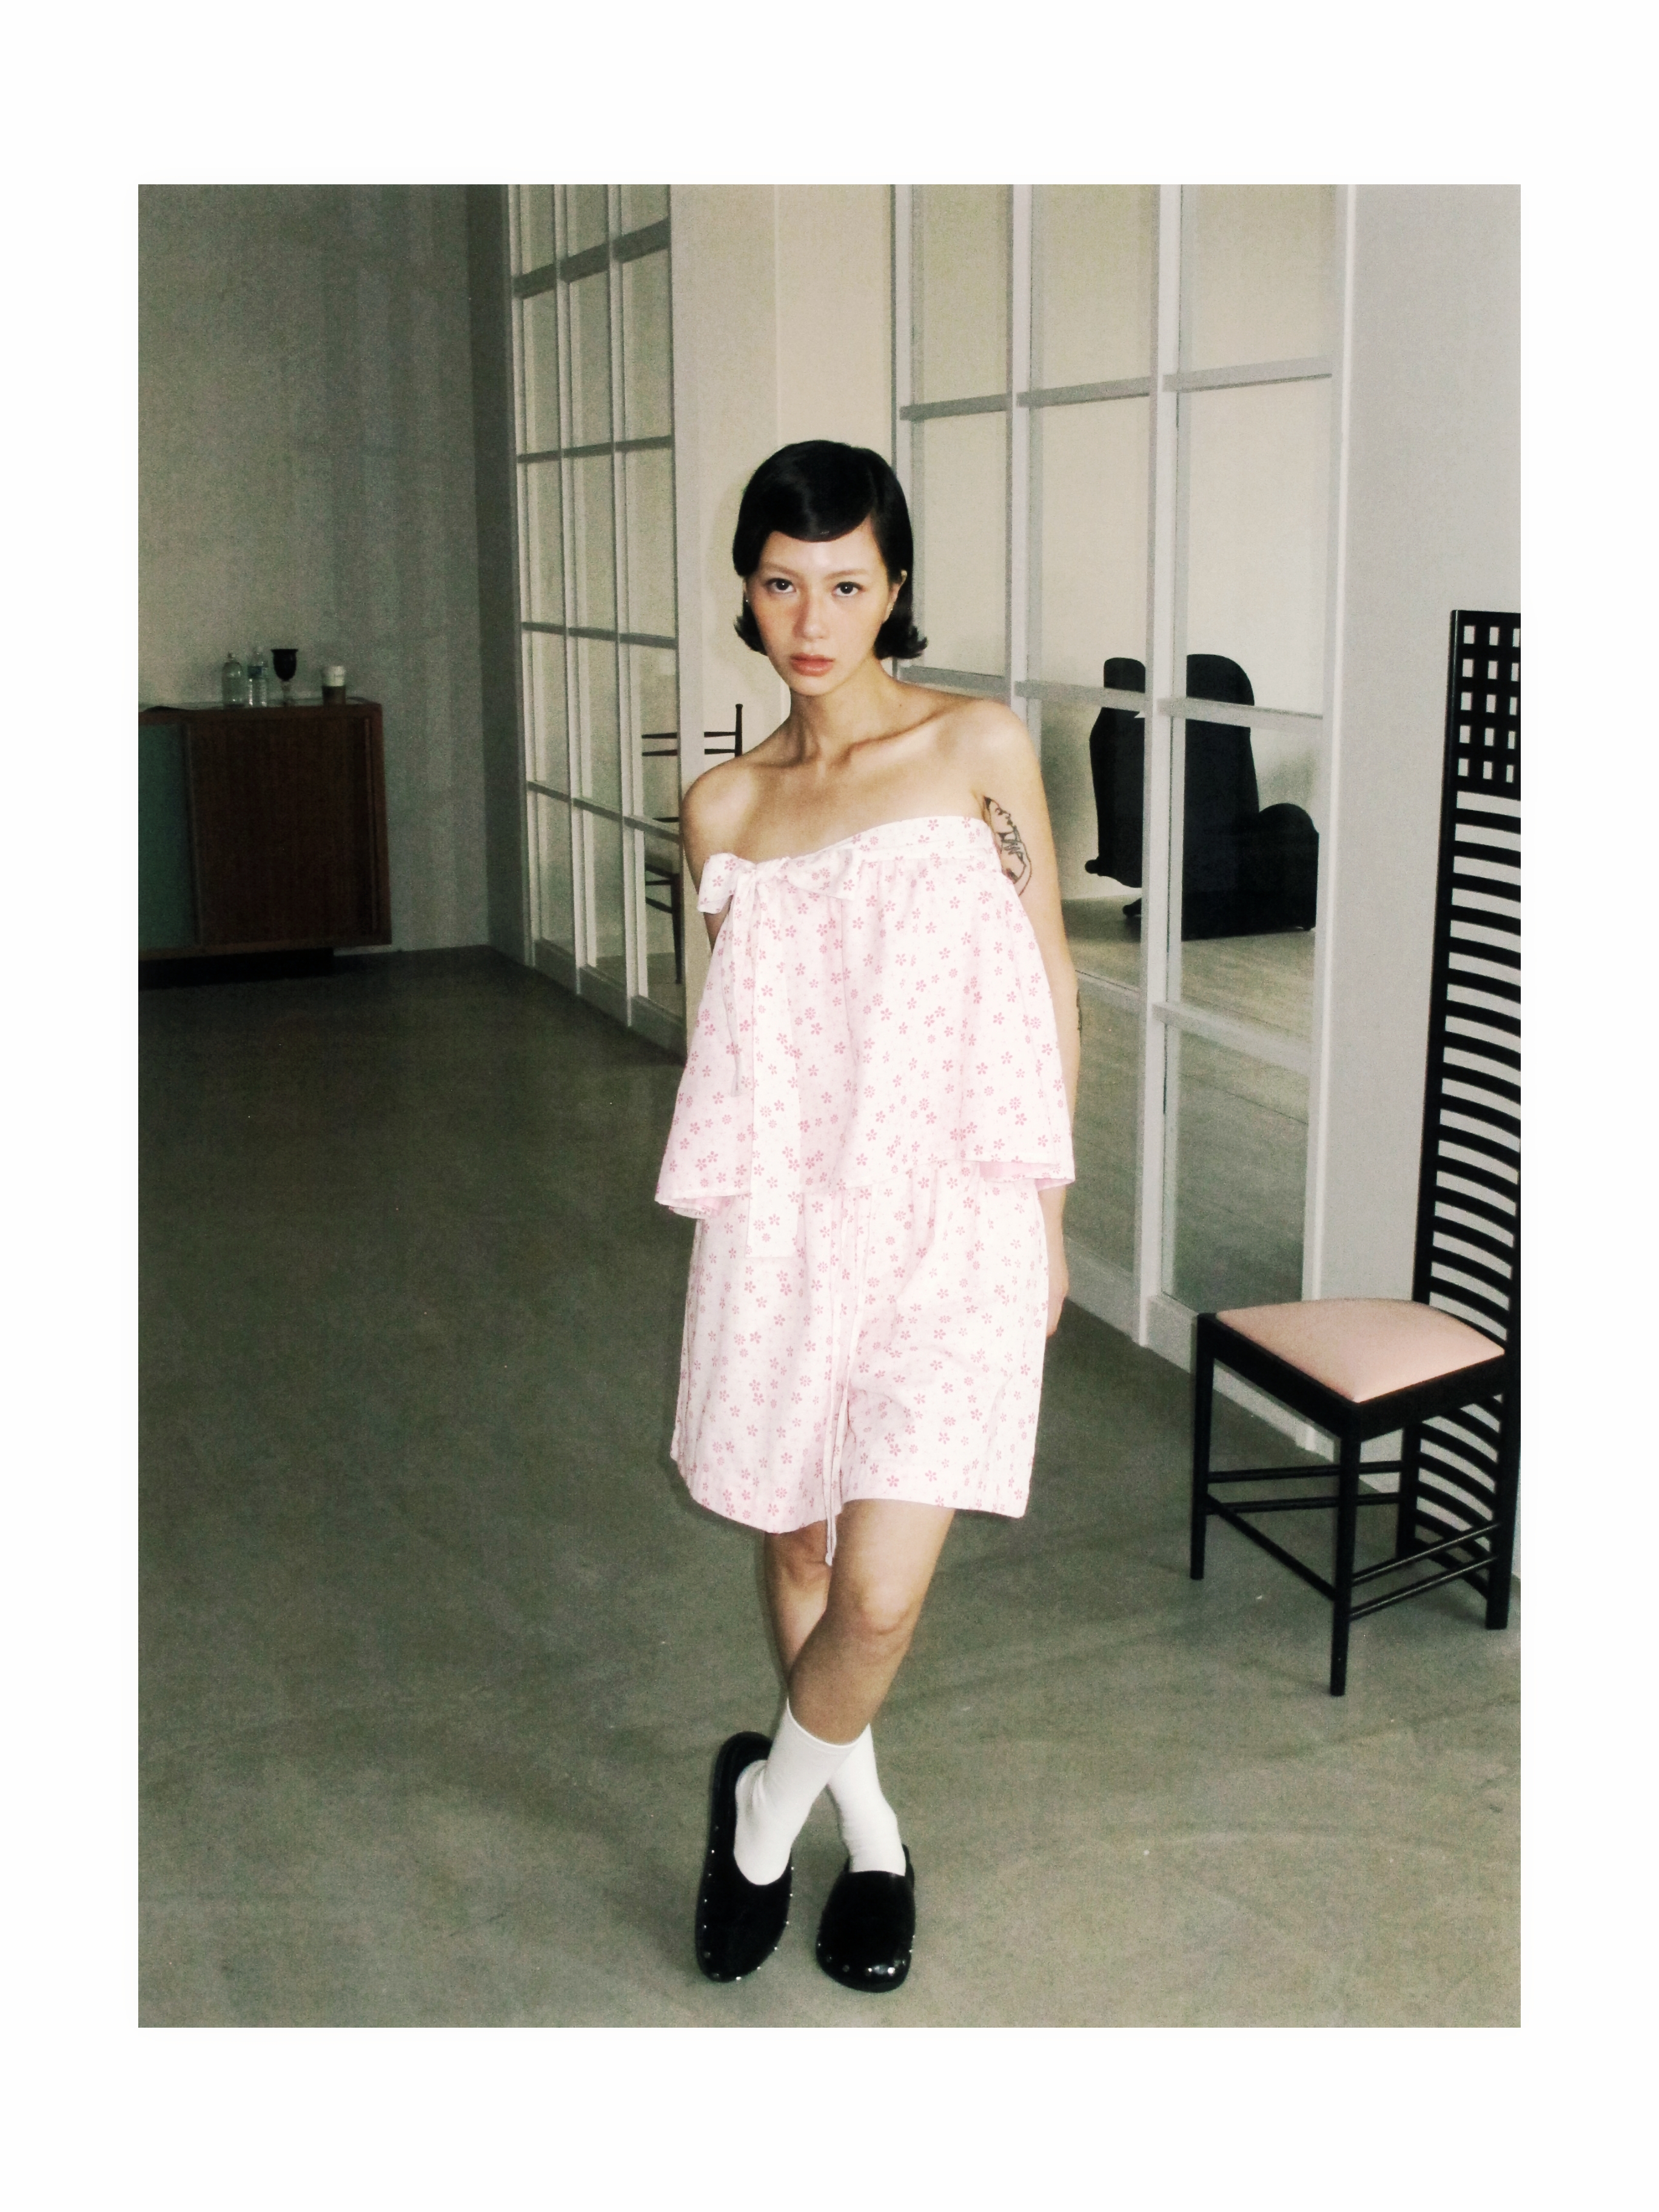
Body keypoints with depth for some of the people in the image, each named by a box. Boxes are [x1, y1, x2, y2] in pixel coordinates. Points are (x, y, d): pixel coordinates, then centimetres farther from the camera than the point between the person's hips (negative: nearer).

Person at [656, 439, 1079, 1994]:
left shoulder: (978, 747, -1)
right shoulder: (726, 805, 7)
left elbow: (1048, 981, 3)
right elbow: (742, 1037, 14)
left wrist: (1046, 1211, 3)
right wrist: (740, 1225, 14)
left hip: (951, 1222, -3)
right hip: (781, 1221, 3)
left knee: (881, 1598, -8)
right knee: (797, 1546, 16)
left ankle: (766, 1800, 24)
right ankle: (866, 1828, 41)